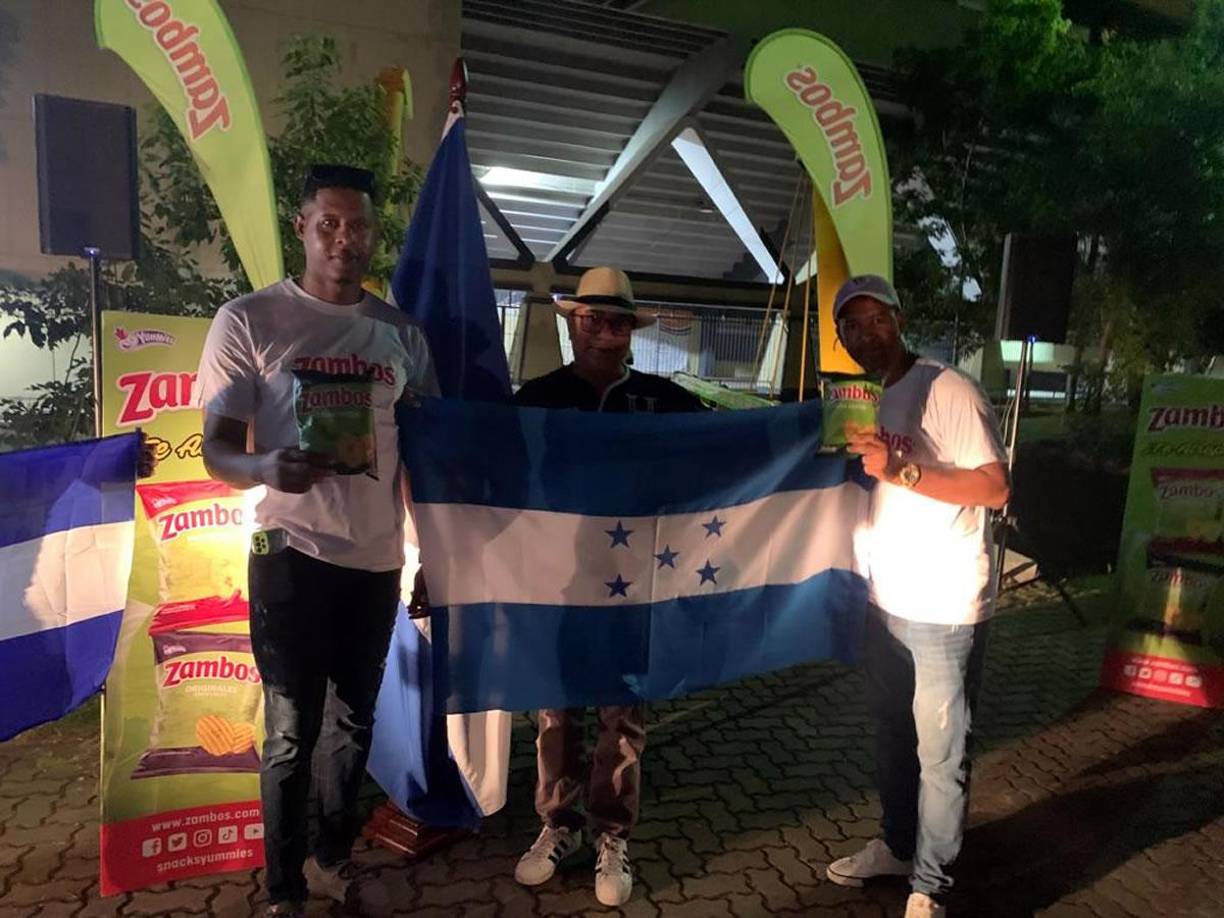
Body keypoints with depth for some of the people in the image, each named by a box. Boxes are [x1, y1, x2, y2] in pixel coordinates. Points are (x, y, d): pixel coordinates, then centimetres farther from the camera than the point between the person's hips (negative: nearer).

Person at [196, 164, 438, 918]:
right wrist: (268, 469, -29)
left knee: (355, 720, 16)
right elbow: (218, 450, -5)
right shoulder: (248, 320, -4)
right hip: (294, 553, -4)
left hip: (378, 556, 4)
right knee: (292, 730, 4)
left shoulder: (403, 333, 7)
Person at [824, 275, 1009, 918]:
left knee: (941, 755, 5)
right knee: (891, 736, 20)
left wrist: (901, 469, -28)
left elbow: (995, 488, -19)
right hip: (883, 602, 7)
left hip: (945, 610, -7)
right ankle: (898, 845, 39)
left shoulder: (949, 390, -13)